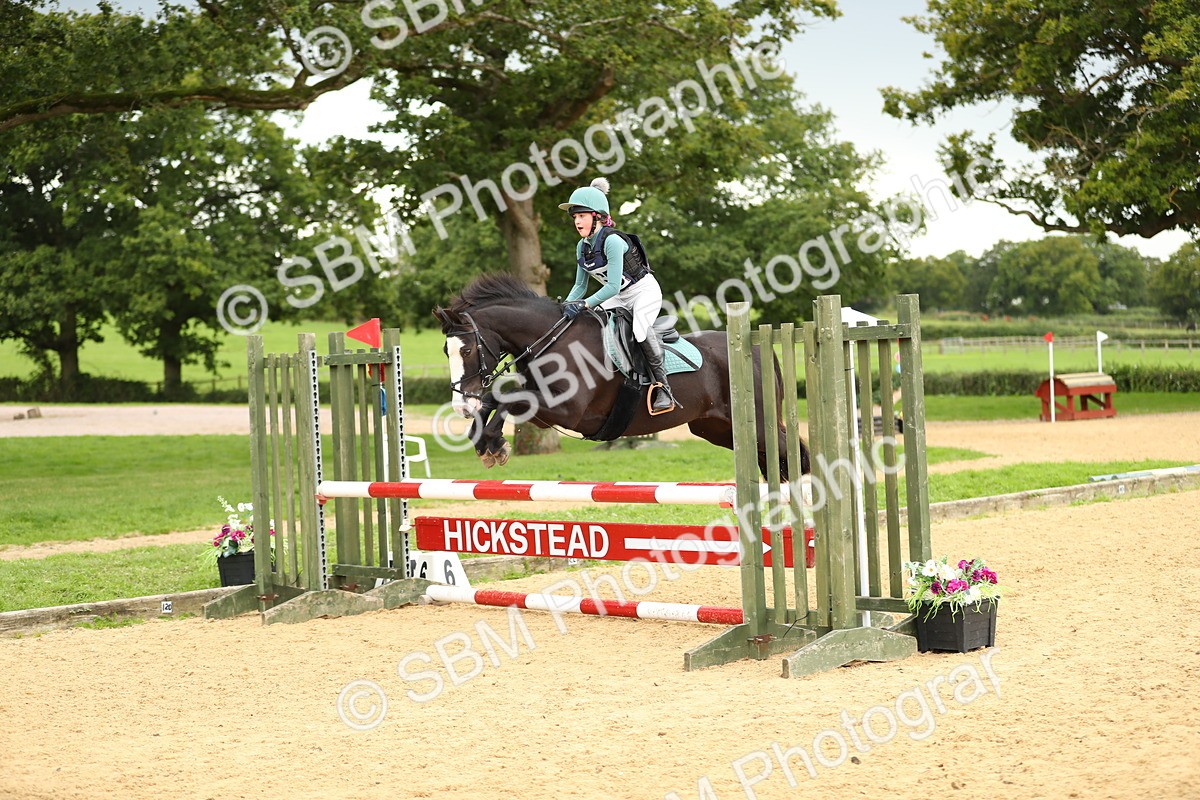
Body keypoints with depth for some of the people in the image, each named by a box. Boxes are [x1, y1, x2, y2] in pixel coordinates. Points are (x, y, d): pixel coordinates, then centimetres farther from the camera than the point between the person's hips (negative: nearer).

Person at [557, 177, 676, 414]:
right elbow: (580, 285, 7)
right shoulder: (582, 247, 0)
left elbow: (613, 286, -30)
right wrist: (567, 305, -11)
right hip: (619, 297, 9)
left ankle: (662, 387, -28)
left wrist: (585, 304, -35)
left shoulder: (612, 241, -25)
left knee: (640, 328, -33)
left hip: (644, 290, -9)